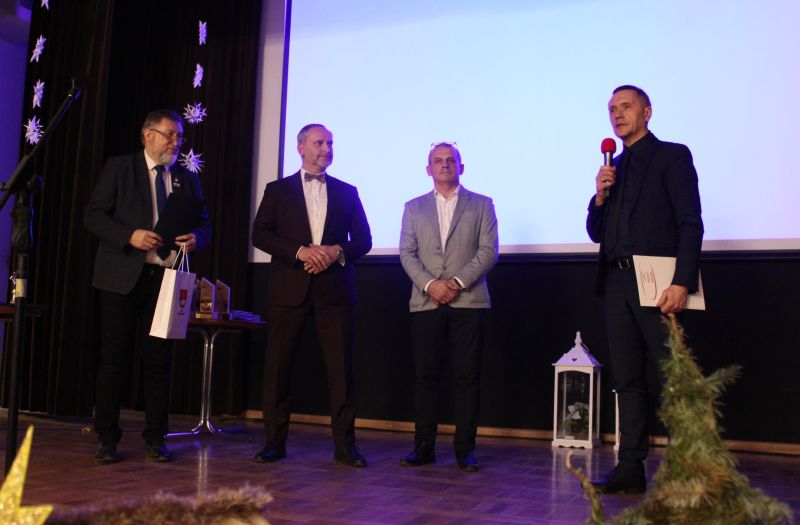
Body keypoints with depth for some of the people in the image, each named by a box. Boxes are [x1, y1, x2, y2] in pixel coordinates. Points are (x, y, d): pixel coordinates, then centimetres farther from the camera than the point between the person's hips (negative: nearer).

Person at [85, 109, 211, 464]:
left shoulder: (187, 179, 15)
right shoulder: (118, 168, 4)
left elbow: (203, 223, 15)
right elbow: (94, 215, -2)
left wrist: (196, 238, -8)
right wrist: (130, 235, -17)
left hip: (166, 278, 3)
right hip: (123, 277, -3)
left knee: (159, 360, 5)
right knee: (114, 357, 1)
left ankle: (156, 437, 14)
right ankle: (106, 438, 10)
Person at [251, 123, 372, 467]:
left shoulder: (346, 192, 15)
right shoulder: (278, 190, 11)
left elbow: (363, 239, 10)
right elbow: (260, 234, 0)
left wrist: (338, 251, -10)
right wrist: (300, 251, -13)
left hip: (335, 288, 1)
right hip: (289, 288, 0)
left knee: (341, 366, -2)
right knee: (277, 365, 1)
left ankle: (344, 443, 5)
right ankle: (274, 441, 11)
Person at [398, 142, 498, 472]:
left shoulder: (481, 205, 11)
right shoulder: (414, 208, 16)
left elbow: (488, 251, 2)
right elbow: (407, 253, 6)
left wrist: (459, 281, -12)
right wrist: (430, 284, -10)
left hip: (468, 301, -1)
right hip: (425, 303, 1)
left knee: (468, 376, -1)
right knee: (425, 376, 1)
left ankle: (465, 449, 5)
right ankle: (423, 447, 8)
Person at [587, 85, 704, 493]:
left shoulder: (672, 156, 1)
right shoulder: (614, 167, 19)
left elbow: (690, 224, -8)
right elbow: (597, 233, 19)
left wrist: (681, 283, -19)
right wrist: (600, 196, 0)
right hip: (618, 284, 6)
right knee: (628, 380, 7)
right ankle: (630, 469, 12)